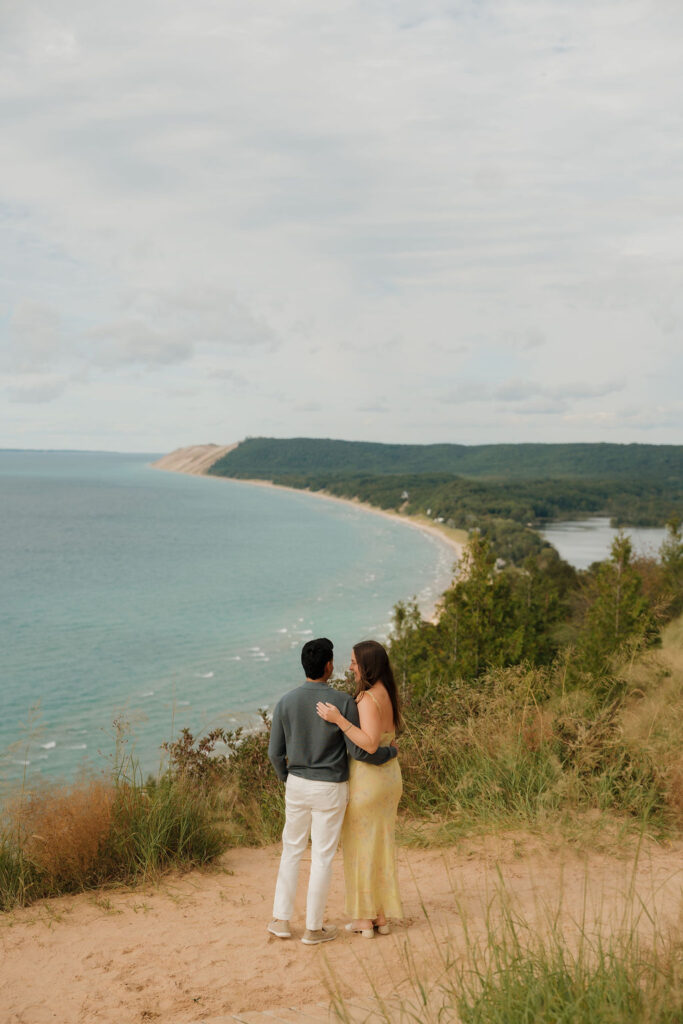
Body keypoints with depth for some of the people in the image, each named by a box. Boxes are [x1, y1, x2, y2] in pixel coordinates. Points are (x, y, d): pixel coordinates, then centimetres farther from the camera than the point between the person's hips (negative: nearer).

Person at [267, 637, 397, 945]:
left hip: (297, 785, 3)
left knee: (292, 850, 19)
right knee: (322, 857, 7)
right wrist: (390, 752, 5)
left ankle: (281, 920, 20)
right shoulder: (344, 703, -16)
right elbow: (358, 751, -14)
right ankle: (313, 928, 15)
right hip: (330, 790, -3)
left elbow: (275, 752, -1)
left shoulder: (285, 703, -7)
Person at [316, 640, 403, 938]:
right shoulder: (387, 694, 8)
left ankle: (364, 919, 14)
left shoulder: (368, 698, -21)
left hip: (366, 779, -9)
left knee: (360, 848, 5)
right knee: (380, 847, 15)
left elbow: (370, 744, -29)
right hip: (389, 776, 9)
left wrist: (338, 720, -31)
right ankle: (382, 917, 22)